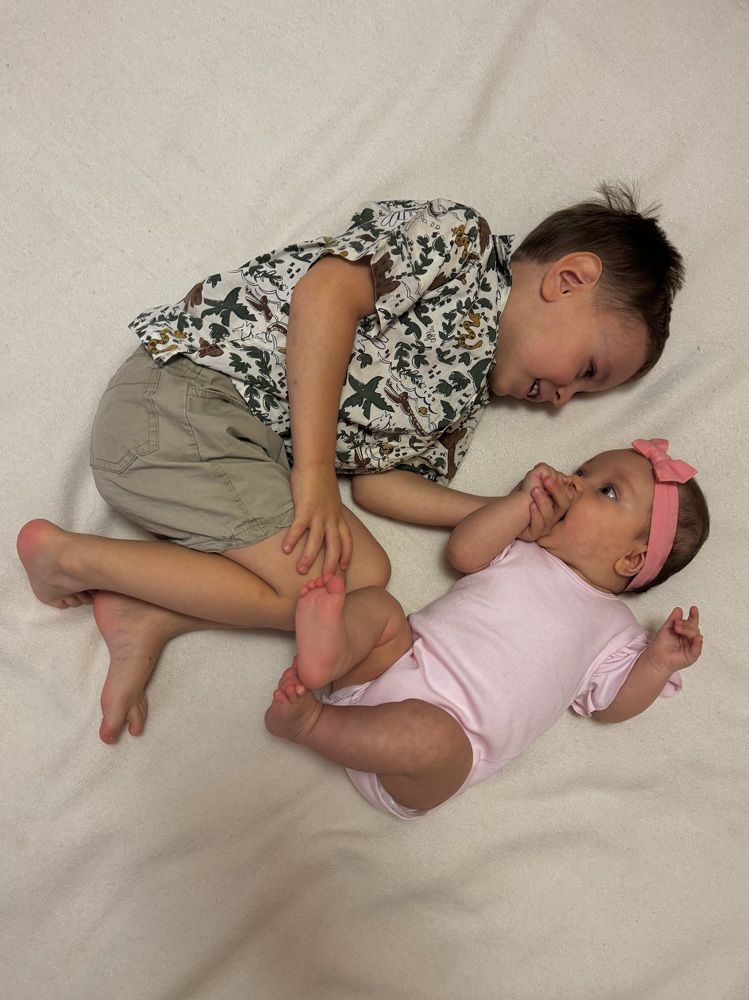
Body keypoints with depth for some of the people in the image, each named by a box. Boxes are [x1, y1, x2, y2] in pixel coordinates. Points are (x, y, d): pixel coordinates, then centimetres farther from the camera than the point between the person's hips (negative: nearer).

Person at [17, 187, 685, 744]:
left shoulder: (468, 394, 18)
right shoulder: (459, 236, -4)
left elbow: (379, 480, 14)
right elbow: (324, 294, -17)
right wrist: (314, 471, -21)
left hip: (256, 449, 9)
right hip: (182, 392, -8)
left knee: (368, 573, -4)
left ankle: (149, 620, -4)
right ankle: (71, 556, -3)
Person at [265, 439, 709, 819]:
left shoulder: (613, 627, 12)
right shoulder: (521, 549, 18)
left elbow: (613, 703, 11)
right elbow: (464, 551, 2)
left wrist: (661, 660, -5)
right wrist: (525, 500, -2)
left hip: (450, 729, -4)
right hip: (397, 663, 4)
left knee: (428, 737, -37)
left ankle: (309, 721, -27)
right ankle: (334, 655, -43)